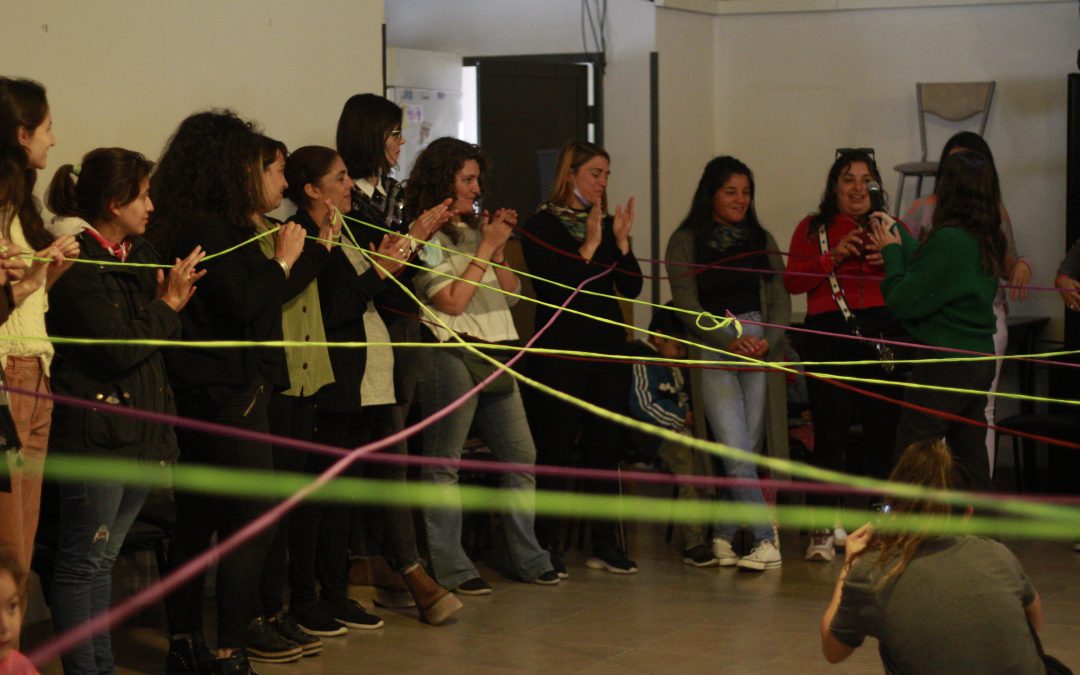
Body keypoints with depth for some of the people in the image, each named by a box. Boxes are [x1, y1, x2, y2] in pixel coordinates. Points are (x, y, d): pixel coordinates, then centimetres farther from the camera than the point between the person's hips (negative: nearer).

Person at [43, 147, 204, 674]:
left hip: (140, 429, 8)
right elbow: (117, 348, -17)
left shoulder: (139, 254, 14)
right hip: (96, 429, -8)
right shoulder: (76, 261, -12)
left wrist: (174, 296, 0)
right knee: (83, 560, -1)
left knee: (103, 557, 14)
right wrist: (168, 304, -6)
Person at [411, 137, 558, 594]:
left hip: (494, 356, 8)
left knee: (521, 455, 9)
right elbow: (453, 300, -14)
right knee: (443, 464, -2)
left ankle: (527, 558, 17)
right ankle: (448, 568, 2)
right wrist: (487, 248, -10)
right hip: (452, 357, -8)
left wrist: (498, 250, 1)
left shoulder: (471, 230, 17)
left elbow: (509, 292, 17)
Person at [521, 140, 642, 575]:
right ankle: (547, 544, 2)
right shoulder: (542, 225, -3)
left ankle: (604, 543, 12)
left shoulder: (606, 225, 12)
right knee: (555, 448, -4)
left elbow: (632, 288, 6)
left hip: (607, 346, 5)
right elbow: (551, 286, -15)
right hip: (560, 350, -5)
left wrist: (621, 241, -7)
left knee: (606, 445, 6)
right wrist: (589, 246, -16)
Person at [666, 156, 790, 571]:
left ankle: (724, 536, 10)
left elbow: (781, 300, 11)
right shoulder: (686, 242, 5)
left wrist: (767, 341, -8)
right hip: (713, 350, -3)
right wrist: (732, 341, -14)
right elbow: (686, 305, -3)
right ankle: (766, 542, -13)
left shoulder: (762, 240, 16)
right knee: (735, 451, -12)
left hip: (761, 349, 3)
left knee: (746, 450, 0)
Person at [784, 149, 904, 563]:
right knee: (831, 434, -7)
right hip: (830, 336, -2)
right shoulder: (813, 229, 13)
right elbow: (792, 281, 1)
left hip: (885, 336, 2)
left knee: (884, 432, 0)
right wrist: (834, 257, -10)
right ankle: (823, 530, -4)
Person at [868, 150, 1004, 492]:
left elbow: (904, 300, -16)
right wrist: (897, 233, 27)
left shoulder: (949, 239, -20)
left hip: (946, 360, -9)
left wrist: (891, 250, -2)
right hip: (981, 359, 9)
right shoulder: (988, 240, 6)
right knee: (970, 456, 13)